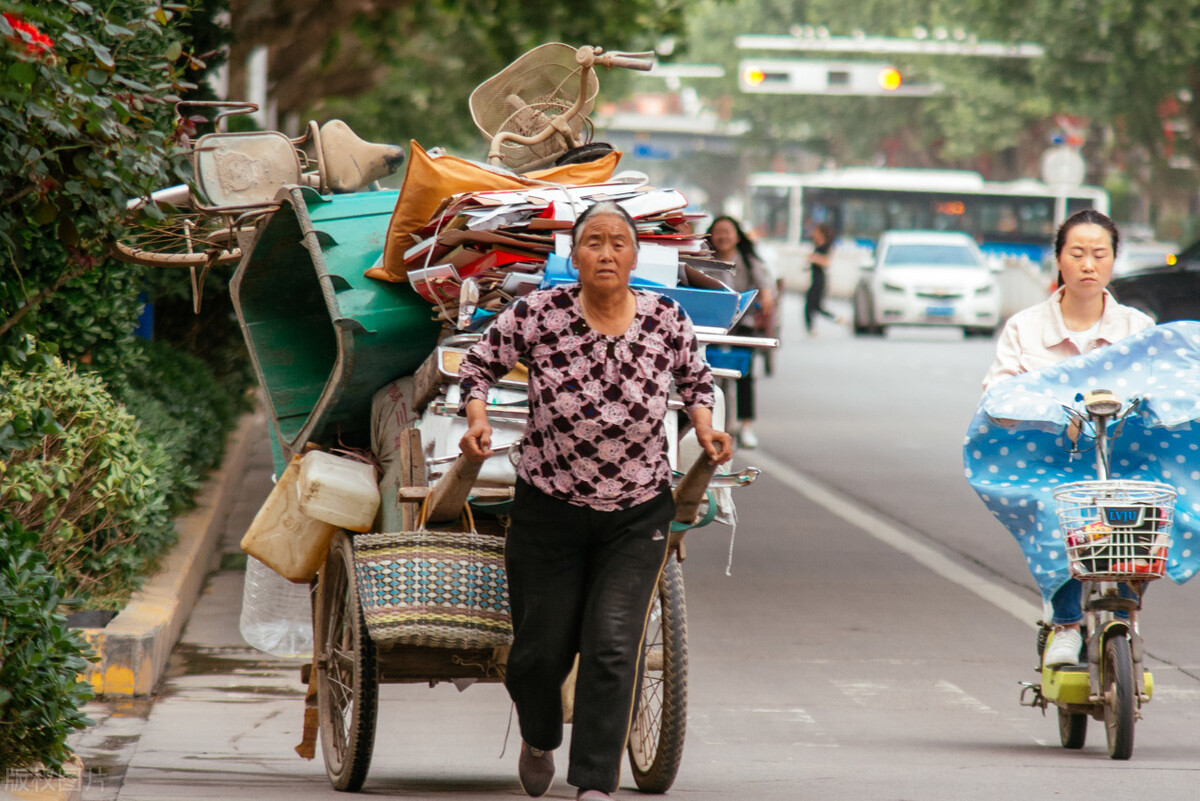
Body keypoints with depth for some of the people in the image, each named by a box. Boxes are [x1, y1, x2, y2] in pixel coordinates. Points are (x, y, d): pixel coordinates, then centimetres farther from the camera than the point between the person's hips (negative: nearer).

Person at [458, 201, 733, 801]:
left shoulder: (666, 320, -7)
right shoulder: (536, 315, -13)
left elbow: (695, 379, 12)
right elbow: (478, 363, 0)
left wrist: (706, 431, -5)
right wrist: (476, 420, -17)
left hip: (637, 517, 0)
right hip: (548, 510, 0)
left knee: (612, 648, -12)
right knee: (540, 651, 8)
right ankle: (539, 740, 41)